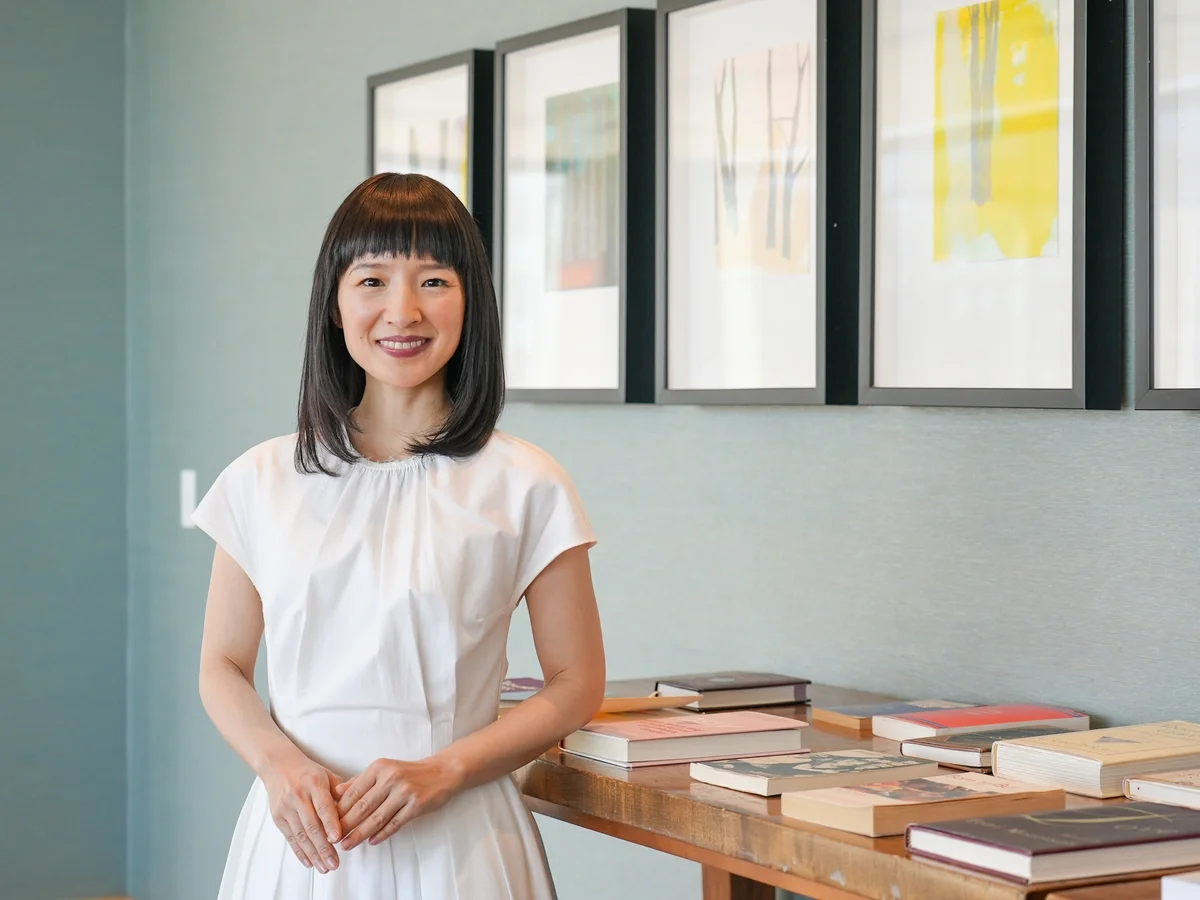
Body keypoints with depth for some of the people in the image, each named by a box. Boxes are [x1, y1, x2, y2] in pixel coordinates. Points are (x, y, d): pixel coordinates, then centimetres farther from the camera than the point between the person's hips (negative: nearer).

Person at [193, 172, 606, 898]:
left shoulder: (524, 488, -3)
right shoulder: (264, 483, 3)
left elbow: (577, 685, -1)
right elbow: (223, 669, 8)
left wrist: (443, 769, -13)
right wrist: (282, 766, -11)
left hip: (454, 838, -2)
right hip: (301, 834, 2)